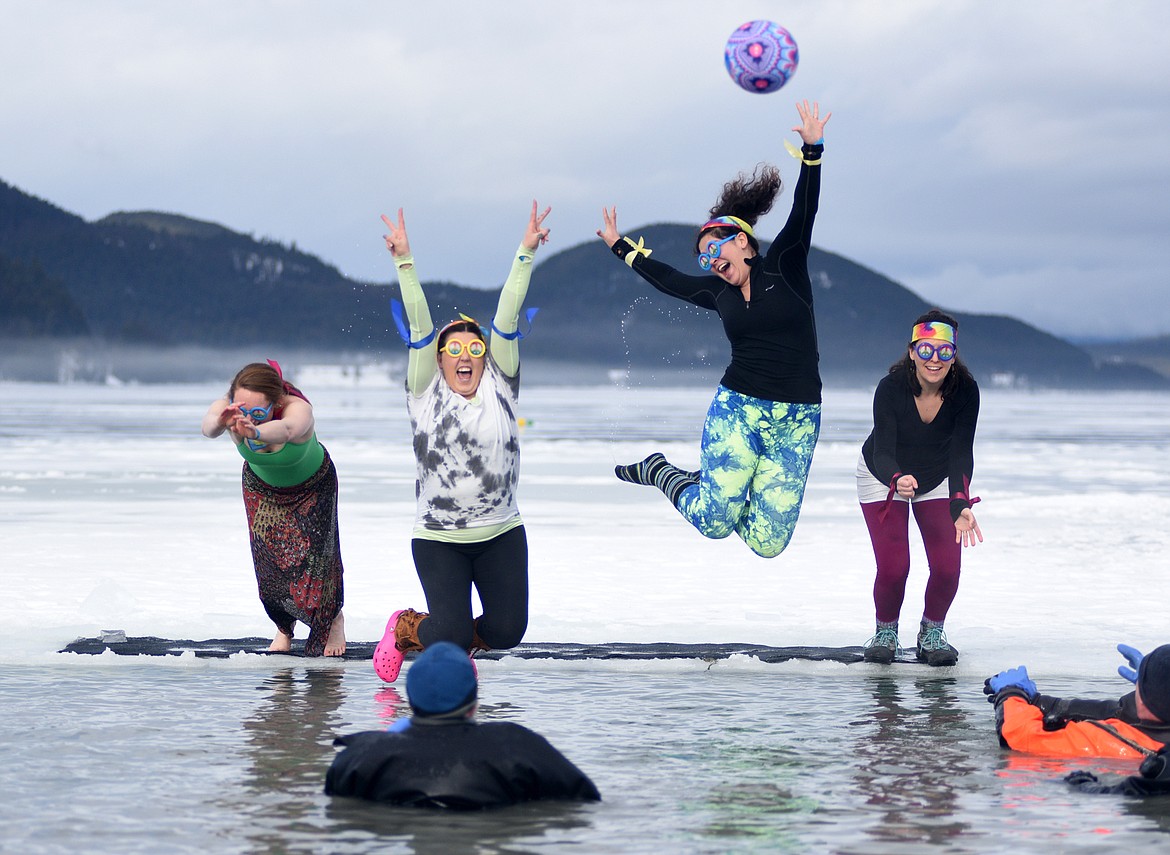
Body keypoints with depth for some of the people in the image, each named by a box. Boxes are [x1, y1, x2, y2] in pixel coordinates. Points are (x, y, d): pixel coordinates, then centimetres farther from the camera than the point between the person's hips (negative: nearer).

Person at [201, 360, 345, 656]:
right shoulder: (228, 408, -33)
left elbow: (286, 430, -65)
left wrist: (254, 432, -87)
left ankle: (333, 619, 25)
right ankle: (284, 627, 28)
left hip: (312, 485, -3)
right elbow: (208, 426, -56)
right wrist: (220, 422, -81)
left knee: (312, 558, -6)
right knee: (270, 562, -1)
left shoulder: (298, 408, -42)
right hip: (261, 487, 3)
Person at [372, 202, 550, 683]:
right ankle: (404, 629, 26)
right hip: (439, 539, -3)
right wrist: (405, 263, -14)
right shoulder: (426, 391, -1)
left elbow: (507, 318, -2)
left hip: (501, 535, 3)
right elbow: (419, 324, -9)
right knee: (451, 635, -9)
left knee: (507, 631, -1)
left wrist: (525, 255, -7)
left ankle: (457, 644, 34)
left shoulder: (499, 385, 3)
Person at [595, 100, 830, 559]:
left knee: (767, 542, -7)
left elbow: (803, 213, -10)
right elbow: (672, 281, 27)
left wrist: (812, 153, -21)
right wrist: (623, 248, 37)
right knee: (714, 523, -12)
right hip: (737, 410, 1)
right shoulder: (719, 292, 11)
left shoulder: (783, 267, 2)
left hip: (795, 422, -1)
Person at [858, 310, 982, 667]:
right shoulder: (891, 388, -31)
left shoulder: (965, 391, -25)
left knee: (947, 565, -12)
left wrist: (961, 505, -40)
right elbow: (882, 453, -33)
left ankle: (932, 633, 16)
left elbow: (961, 454, -24)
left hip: (938, 478, 2)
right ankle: (885, 633, 14)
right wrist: (898, 480, -56)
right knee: (893, 566, -15)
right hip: (884, 476, -2)